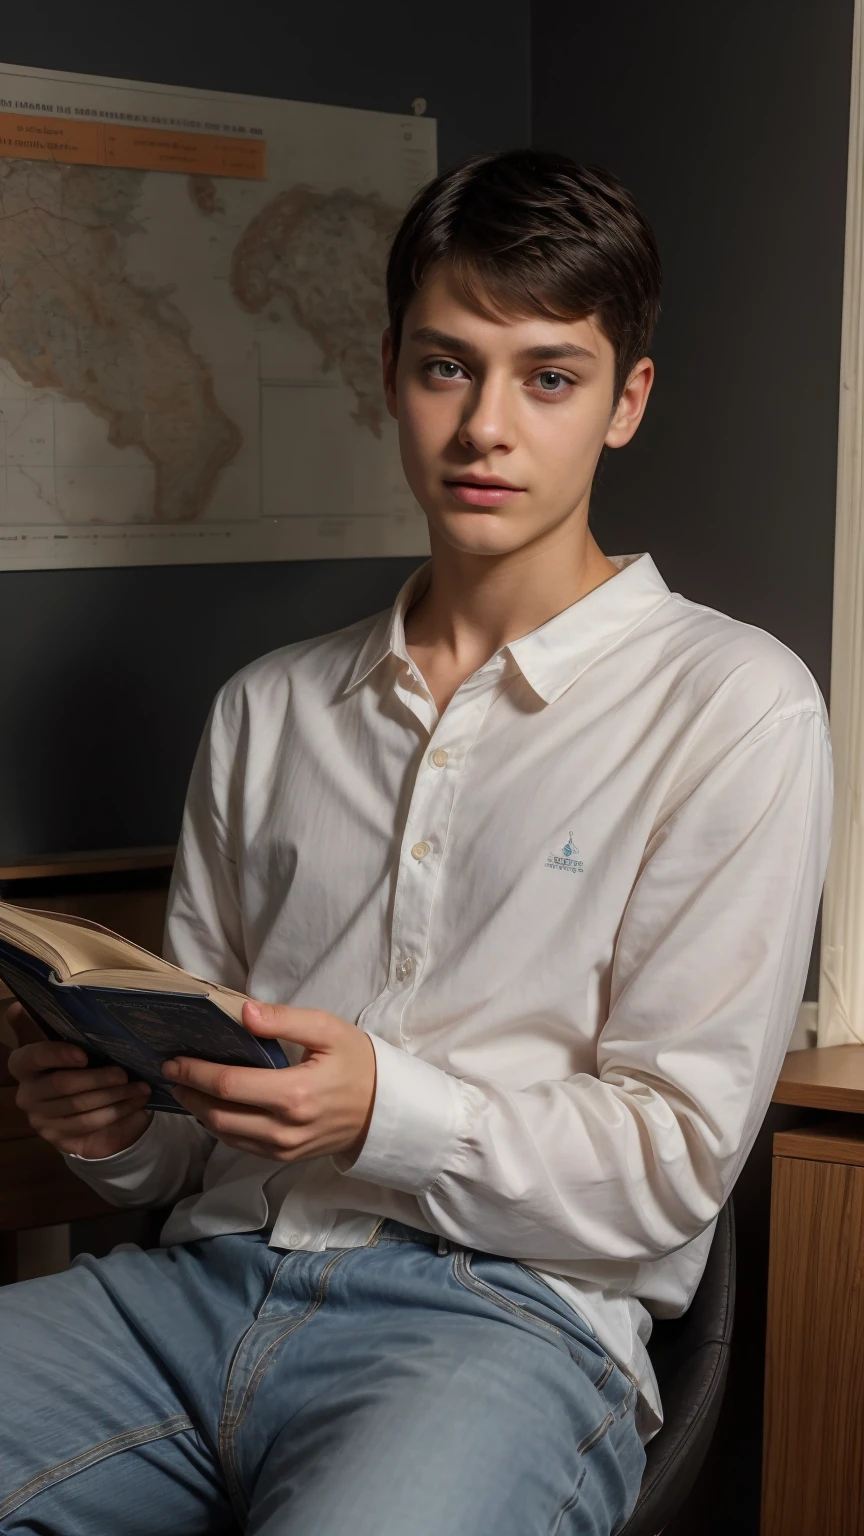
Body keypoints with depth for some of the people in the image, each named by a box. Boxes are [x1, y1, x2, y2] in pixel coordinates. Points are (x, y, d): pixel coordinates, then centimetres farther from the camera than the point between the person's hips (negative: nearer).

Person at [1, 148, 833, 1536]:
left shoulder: (733, 705, 2)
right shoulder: (269, 708, 18)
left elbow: (672, 1165, -3)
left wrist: (384, 1108, -17)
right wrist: (118, 1121, -3)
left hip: (505, 1313, -5)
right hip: (205, 1279, 5)